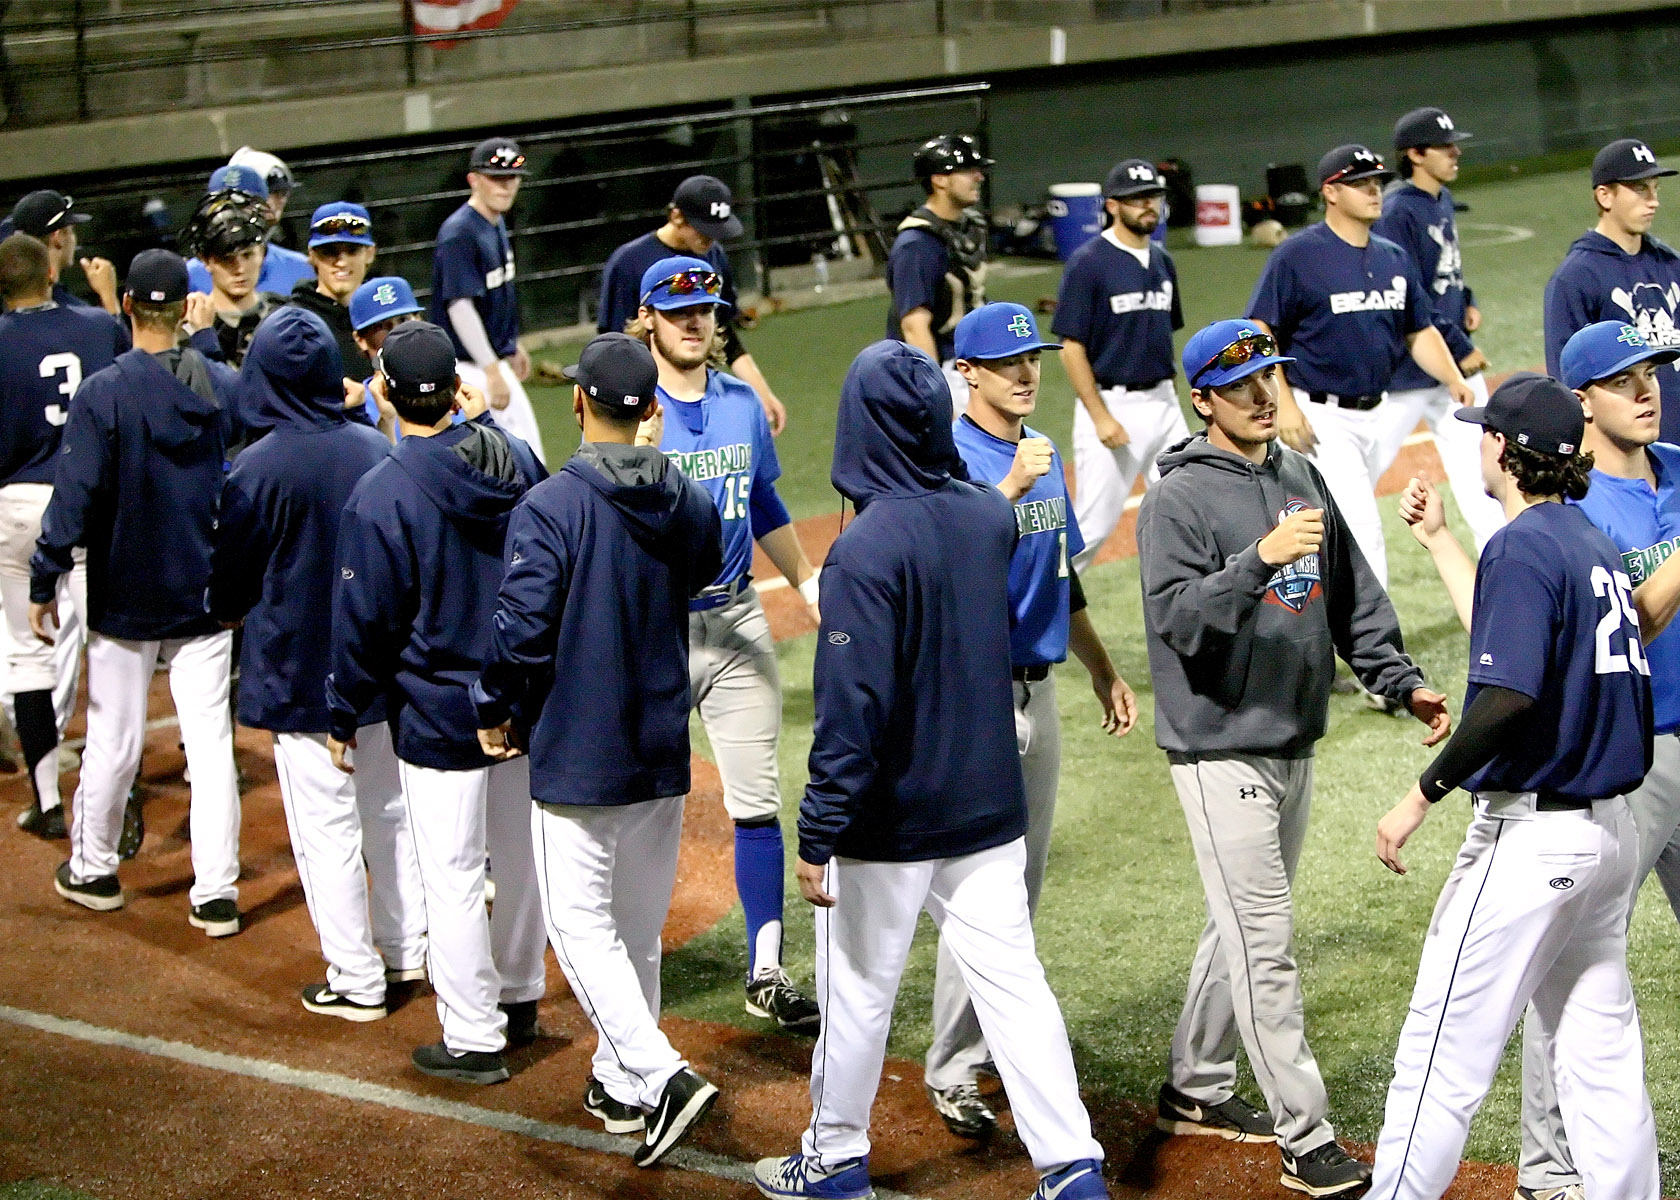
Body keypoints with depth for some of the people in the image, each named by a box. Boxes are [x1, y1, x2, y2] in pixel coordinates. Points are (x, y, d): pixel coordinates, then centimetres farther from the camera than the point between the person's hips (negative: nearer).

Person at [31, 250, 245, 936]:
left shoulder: (104, 394, -16)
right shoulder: (226, 385, -4)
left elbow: (74, 499, -16)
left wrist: (44, 583, -7)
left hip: (124, 602, -3)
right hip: (207, 597, 3)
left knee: (113, 739, 10)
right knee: (210, 741, 4)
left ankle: (93, 870, 28)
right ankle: (217, 893, 5)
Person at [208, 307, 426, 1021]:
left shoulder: (259, 468, -18)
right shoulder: (379, 451, -3)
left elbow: (231, 582, -7)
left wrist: (229, 613, 15)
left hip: (300, 673, -5)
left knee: (327, 828, 2)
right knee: (391, 811, 19)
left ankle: (356, 981, 8)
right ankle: (407, 950, 29)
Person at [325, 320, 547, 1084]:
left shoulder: (381, 494, -18)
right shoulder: (516, 460, -1)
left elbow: (365, 618, -12)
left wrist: (345, 714, 0)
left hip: (438, 712, -6)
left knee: (452, 876, 2)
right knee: (520, 856, 19)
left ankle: (474, 1038, 8)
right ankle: (519, 999, 35)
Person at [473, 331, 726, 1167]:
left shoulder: (549, 507, -18)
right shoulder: (691, 506, 1)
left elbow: (522, 626, -20)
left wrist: (496, 711, -5)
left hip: (577, 754, -6)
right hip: (663, 752, 6)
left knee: (582, 926, 0)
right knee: (639, 926, 17)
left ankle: (661, 1077, -14)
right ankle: (620, 1085, 27)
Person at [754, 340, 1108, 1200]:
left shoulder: (866, 549, -21)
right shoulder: (990, 516, -1)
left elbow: (852, 709, -23)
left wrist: (819, 833, -18)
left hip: (890, 821, -6)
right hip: (990, 807, 6)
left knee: (857, 988, 11)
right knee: (1012, 982, 8)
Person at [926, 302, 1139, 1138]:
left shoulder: (1043, 454, 12)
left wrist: (1102, 671, 23)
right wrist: (1013, 487, -36)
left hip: (1037, 687, 8)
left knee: (1024, 880, 15)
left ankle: (1002, 1034, 27)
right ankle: (953, 1070, -1)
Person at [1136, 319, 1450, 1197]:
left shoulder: (1302, 479, 10)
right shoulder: (1179, 499, -12)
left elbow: (1351, 596, 14)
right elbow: (1181, 620, -23)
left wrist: (1400, 681, 4)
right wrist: (1261, 559, -34)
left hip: (1294, 743, 8)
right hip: (1222, 750, -8)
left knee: (1246, 927, 17)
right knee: (1264, 942, -7)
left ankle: (1195, 1091, 32)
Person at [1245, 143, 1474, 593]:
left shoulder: (1394, 258, 9)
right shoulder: (1298, 255, -11)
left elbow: (1420, 332, 15)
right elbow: (1260, 334, -12)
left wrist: (1453, 380, -2)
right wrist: (1283, 404, -21)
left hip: (1376, 415, 7)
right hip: (1321, 419, -7)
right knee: (1360, 526, -14)